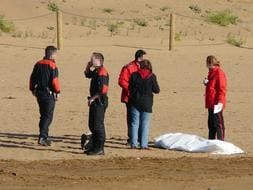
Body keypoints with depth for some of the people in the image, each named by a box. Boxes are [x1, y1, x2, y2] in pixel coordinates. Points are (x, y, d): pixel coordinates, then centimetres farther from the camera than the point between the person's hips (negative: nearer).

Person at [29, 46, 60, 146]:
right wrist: (58, 92, -8)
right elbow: (54, 80, -18)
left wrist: (33, 89, 24)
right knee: (48, 116, -4)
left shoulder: (38, 64, 7)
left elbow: (32, 78, 13)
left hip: (39, 93, 7)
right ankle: (42, 137, -12)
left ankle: (44, 136, 23)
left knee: (43, 115, 17)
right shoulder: (52, 65, -14)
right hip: (49, 93, -7)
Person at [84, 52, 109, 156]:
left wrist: (92, 98, -19)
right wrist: (88, 66, 15)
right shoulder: (96, 71, 13)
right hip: (95, 101, 10)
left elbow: (102, 90, -25)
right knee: (92, 124, 16)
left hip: (99, 101, -10)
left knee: (98, 125, -8)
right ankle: (95, 147, 23)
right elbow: (87, 74, 34)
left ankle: (100, 148, -5)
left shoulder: (102, 72, -18)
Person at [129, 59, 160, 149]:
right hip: (147, 104, -1)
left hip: (135, 103, 1)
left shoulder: (134, 75, -3)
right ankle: (143, 144, 0)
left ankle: (134, 144, 4)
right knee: (145, 124, 4)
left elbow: (130, 88, 3)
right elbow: (157, 90, -4)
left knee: (135, 123, 8)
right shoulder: (151, 77, -8)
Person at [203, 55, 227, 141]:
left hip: (216, 104, -10)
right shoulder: (212, 72, 15)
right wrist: (207, 83, 4)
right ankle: (211, 139, 24)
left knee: (218, 123, -7)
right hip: (210, 103, 10)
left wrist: (220, 101, -24)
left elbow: (222, 88, -18)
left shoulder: (219, 73, -14)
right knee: (211, 123, 16)